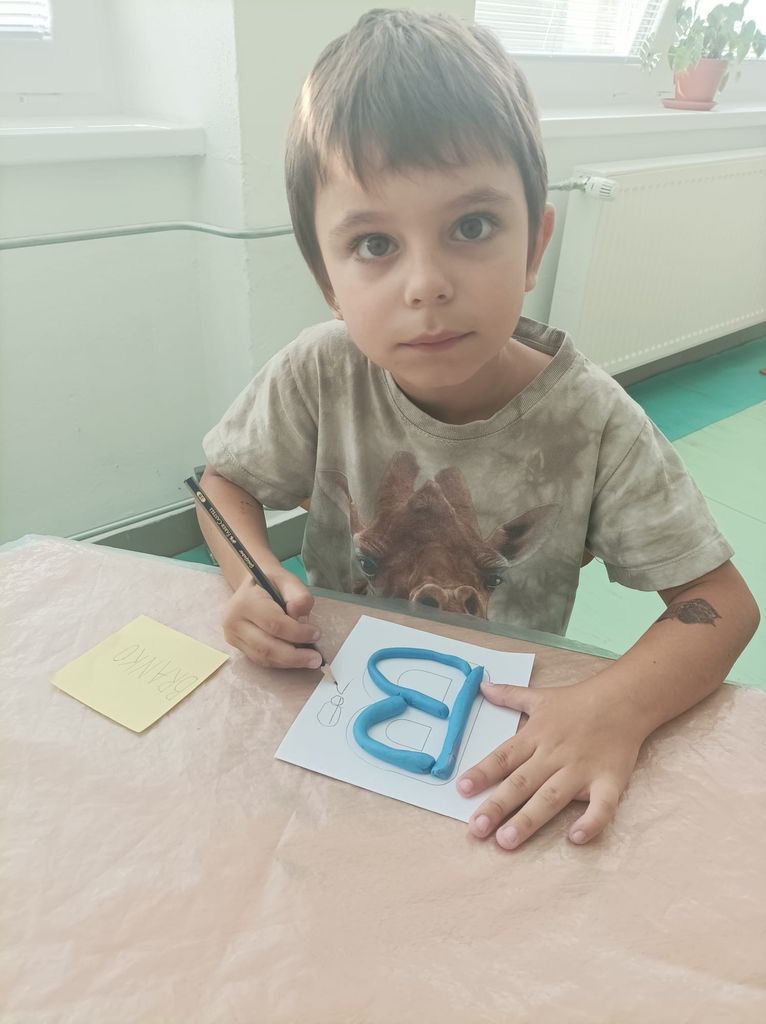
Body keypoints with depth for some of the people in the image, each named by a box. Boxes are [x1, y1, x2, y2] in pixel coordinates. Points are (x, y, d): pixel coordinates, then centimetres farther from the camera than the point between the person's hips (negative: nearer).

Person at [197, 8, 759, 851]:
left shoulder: (591, 423, -20)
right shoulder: (319, 376, -17)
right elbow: (225, 480, 0)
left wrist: (620, 703, -33)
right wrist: (253, 580, -21)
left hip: (505, 727, -1)